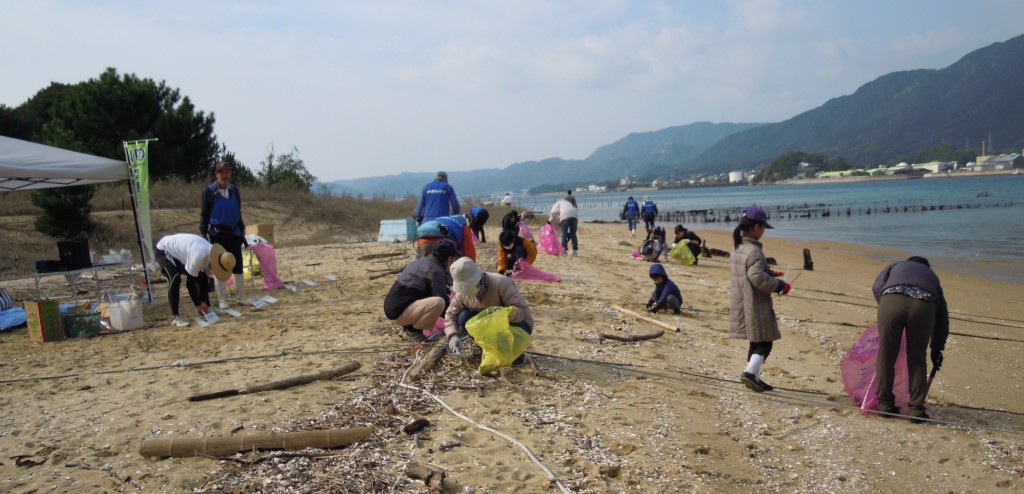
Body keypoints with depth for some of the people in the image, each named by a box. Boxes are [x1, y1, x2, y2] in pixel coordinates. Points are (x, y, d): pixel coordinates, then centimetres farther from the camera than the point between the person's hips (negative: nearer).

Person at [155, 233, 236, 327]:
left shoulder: (212, 256, -14)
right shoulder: (198, 257, -41)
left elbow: (205, 280, -3)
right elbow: (190, 282, -31)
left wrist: (204, 301, -7)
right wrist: (198, 305, -23)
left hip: (180, 252, 8)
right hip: (164, 251, -8)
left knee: (202, 278, 4)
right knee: (175, 279, -28)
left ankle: (207, 310, 17)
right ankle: (175, 317, -22)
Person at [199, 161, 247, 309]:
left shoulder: (234, 189, 6)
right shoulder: (209, 191, -5)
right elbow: (204, 214, -2)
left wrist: (242, 232, 12)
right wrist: (203, 233, -8)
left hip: (234, 234, 3)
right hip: (217, 235, -3)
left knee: (237, 266, 7)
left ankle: (242, 297, 16)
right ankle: (222, 300, 10)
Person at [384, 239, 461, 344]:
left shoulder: (421, 261, 15)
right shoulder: (436, 271, -13)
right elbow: (441, 299, -10)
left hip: (391, 306, 10)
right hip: (399, 312, -10)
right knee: (439, 302, -24)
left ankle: (407, 327, 14)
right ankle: (412, 331, -7)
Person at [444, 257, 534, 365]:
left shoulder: (501, 283, -30)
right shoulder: (462, 293, -14)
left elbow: (523, 310, -34)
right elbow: (451, 314, -5)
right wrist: (453, 336, -23)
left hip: (516, 324, -4)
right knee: (464, 318, -19)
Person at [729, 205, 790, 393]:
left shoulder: (738, 247, 9)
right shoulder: (754, 251, -20)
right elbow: (757, 277, -28)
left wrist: (769, 274, 16)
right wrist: (779, 285, -16)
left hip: (740, 304, 9)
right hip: (755, 306, -9)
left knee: (756, 342, 19)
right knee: (764, 343, -1)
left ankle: (754, 377, 25)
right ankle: (750, 372, -14)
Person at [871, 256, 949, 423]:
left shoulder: (895, 266, 38)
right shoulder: (931, 275, 40)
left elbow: (877, 287, 16)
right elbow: (942, 314, 38)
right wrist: (937, 348, 43)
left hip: (891, 300, -1)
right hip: (923, 304, 1)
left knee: (886, 356, 11)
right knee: (917, 359, 16)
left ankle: (885, 404, 18)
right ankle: (916, 409, 14)